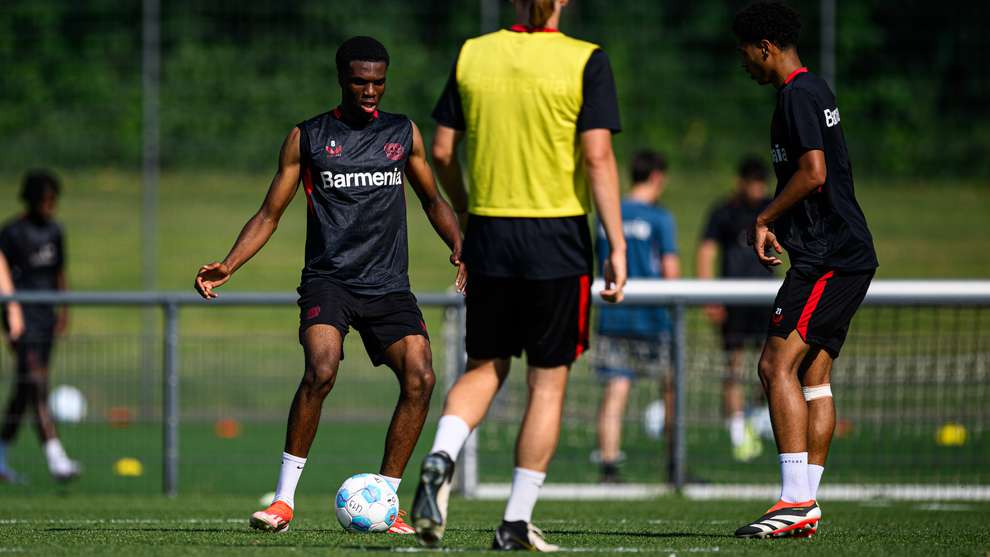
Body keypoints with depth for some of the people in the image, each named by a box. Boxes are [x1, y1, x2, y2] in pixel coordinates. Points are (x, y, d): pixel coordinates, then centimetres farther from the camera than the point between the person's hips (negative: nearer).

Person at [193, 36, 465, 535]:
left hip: (389, 285, 3)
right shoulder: (307, 138, 6)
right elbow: (269, 215, 9)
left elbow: (432, 200, 24)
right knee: (321, 370, -27)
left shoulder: (403, 134, 13)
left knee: (420, 378, -16)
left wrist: (459, 246, 5)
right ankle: (284, 498, -18)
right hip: (328, 279, -3)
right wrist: (227, 266, -5)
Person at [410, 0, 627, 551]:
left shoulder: (473, 54, 3)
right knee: (549, 380, 8)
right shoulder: (586, 61, -7)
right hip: (558, 238, -3)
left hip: (489, 236, 3)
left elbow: (442, 152, 6)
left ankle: (440, 459, -11)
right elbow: (597, 157, -13)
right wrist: (618, 247, -10)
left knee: (485, 367, 17)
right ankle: (517, 522, 7)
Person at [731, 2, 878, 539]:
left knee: (778, 365, -15)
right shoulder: (816, 89, 20)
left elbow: (813, 173, -21)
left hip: (826, 260, -11)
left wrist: (764, 219, -10)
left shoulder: (797, 95, -12)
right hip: (849, 255, 11)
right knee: (813, 377, 10)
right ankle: (807, 504, 9)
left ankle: (796, 500, -21)